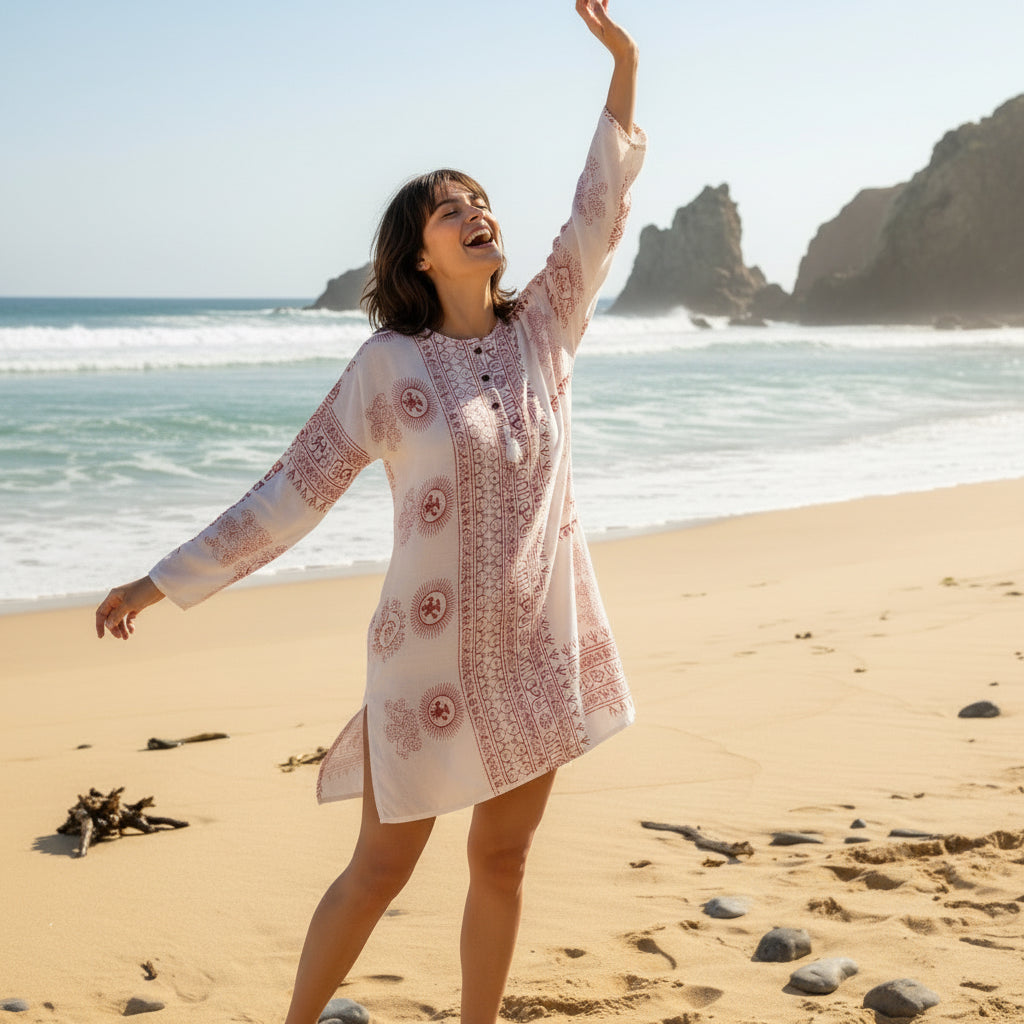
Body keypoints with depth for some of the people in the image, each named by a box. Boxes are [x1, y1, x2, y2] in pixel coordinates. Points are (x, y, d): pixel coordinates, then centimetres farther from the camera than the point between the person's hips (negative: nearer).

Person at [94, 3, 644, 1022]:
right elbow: (294, 489, -4)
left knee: (501, 862, 14)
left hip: (539, 648, 4)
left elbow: (600, 210, 5)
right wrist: (168, 579, -4)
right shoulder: (389, 365, -8)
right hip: (434, 649, -4)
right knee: (381, 869, 5)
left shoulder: (542, 328, 4)